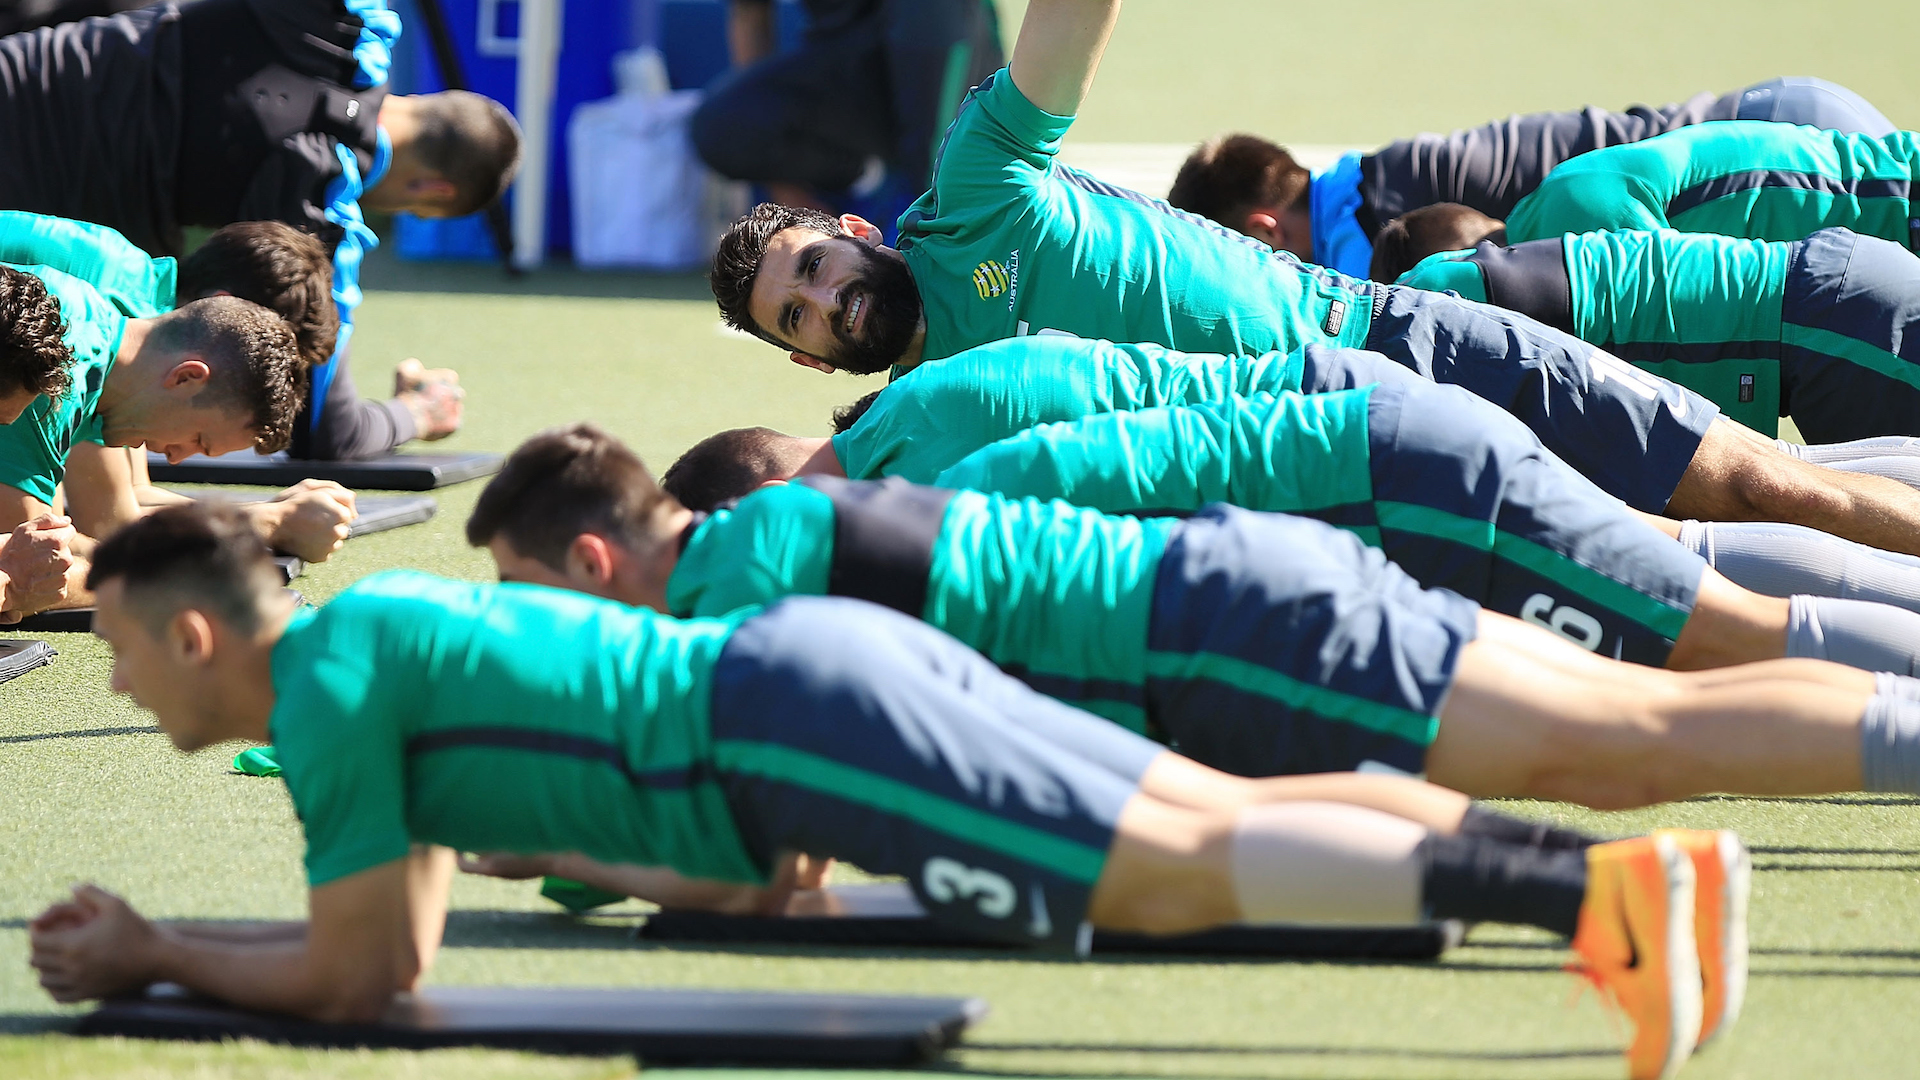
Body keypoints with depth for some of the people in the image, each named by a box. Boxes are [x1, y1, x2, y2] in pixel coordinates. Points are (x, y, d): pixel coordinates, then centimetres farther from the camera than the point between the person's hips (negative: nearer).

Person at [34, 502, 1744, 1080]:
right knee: (1225, 838, 5)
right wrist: (148, 937, 32)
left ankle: (1596, 897, -34)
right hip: (831, 661, 9)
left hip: (798, 726, -9)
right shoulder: (372, 629, 26)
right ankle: (1622, 877, -4)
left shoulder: (323, 690, -3)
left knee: (1195, 874, -20)